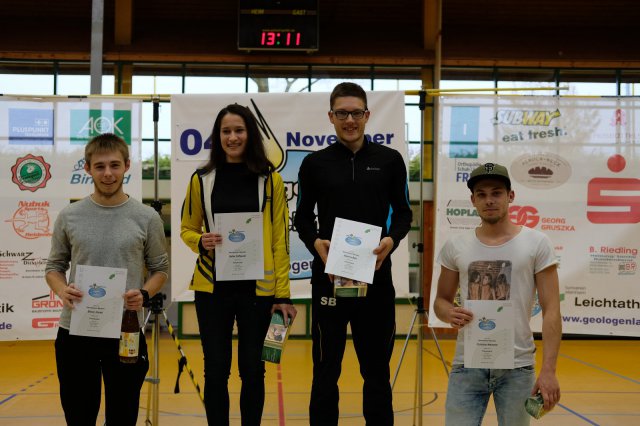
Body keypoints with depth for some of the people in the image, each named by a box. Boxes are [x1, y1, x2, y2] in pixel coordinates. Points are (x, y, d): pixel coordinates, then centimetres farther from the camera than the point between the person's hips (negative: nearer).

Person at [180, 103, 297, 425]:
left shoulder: (270, 180, 0)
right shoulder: (202, 179, 3)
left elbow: (280, 239, 0)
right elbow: (187, 229, 12)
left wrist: (283, 294, -4)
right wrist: (200, 241, -11)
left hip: (257, 288, -1)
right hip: (213, 287, 1)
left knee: (252, 369, 8)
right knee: (216, 369, 6)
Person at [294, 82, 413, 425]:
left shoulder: (389, 160, 6)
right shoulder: (314, 163, 5)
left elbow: (403, 213, 8)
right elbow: (303, 217, 8)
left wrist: (391, 239, -13)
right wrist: (315, 243, -12)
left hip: (377, 277, 0)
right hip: (329, 277, 0)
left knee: (377, 368, 10)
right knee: (326, 369, 7)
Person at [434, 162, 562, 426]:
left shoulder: (537, 243, -2)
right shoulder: (455, 246, 5)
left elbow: (551, 311, -5)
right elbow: (441, 301, 12)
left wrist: (548, 370, -13)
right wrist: (449, 313, -13)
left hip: (517, 367, -1)